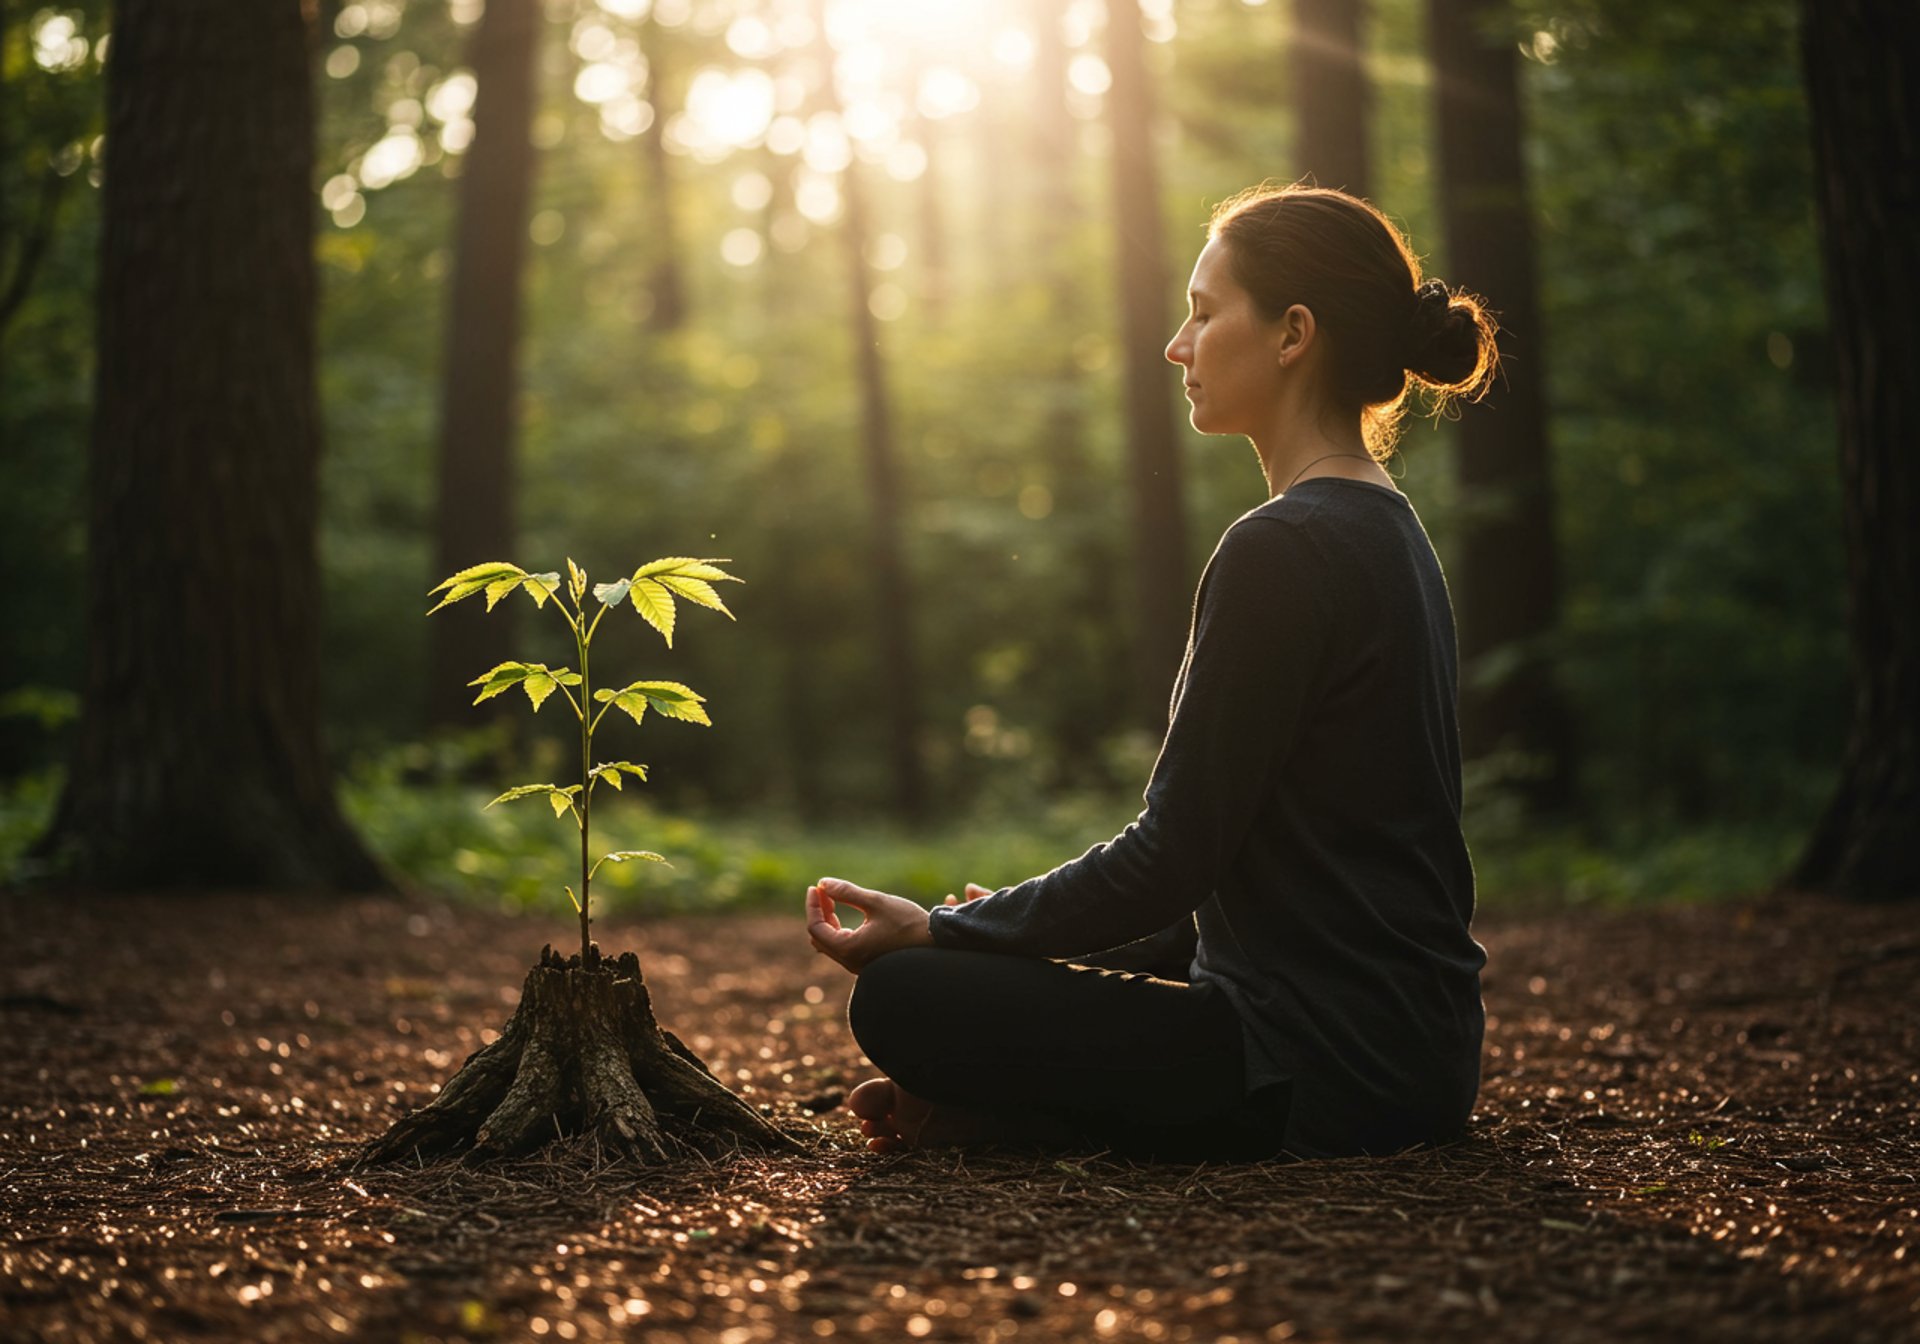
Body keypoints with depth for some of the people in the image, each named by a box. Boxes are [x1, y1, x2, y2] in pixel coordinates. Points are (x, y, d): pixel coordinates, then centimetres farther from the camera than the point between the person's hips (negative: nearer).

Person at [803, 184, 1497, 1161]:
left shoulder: (1284, 551, -20)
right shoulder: (1387, 530, 13)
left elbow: (1175, 853, -19)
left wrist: (936, 931, -8)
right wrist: (1025, 924, 15)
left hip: (1330, 1065, -10)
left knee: (904, 996, -14)